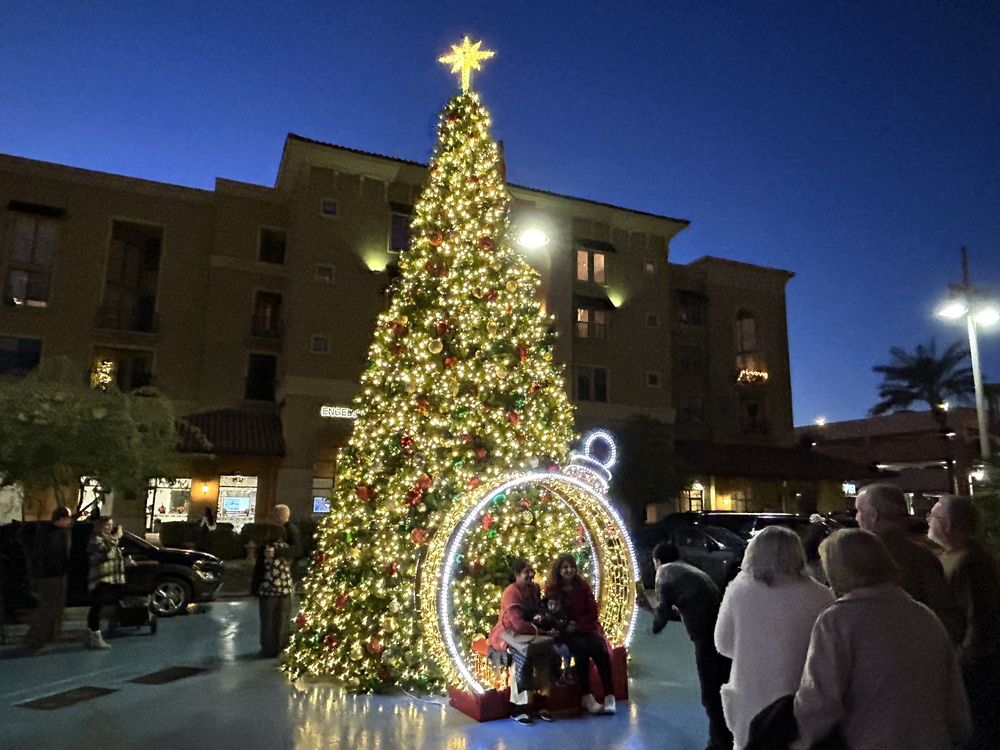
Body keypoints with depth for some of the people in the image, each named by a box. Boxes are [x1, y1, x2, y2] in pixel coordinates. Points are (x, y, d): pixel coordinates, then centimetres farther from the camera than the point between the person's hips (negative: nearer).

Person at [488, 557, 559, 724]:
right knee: (525, 656, -34)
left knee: (548, 654, -19)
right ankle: (518, 709, -23)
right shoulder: (511, 593, -21)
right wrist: (545, 632, -27)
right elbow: (518, 624, -28)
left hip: (526, 635, 7)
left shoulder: (535, 588, 3)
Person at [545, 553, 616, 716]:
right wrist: (564, 626, -16)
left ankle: (609, 696, -24)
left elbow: (593, 611, 3)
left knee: (601, 650, -27)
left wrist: (577, 625, -10)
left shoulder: (583, 586, 6)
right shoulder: (552, 589, 2)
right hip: (566, 632, -2)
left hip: (587, 628, 2)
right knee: (582, 650, -31)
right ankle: (586, 697, -25)